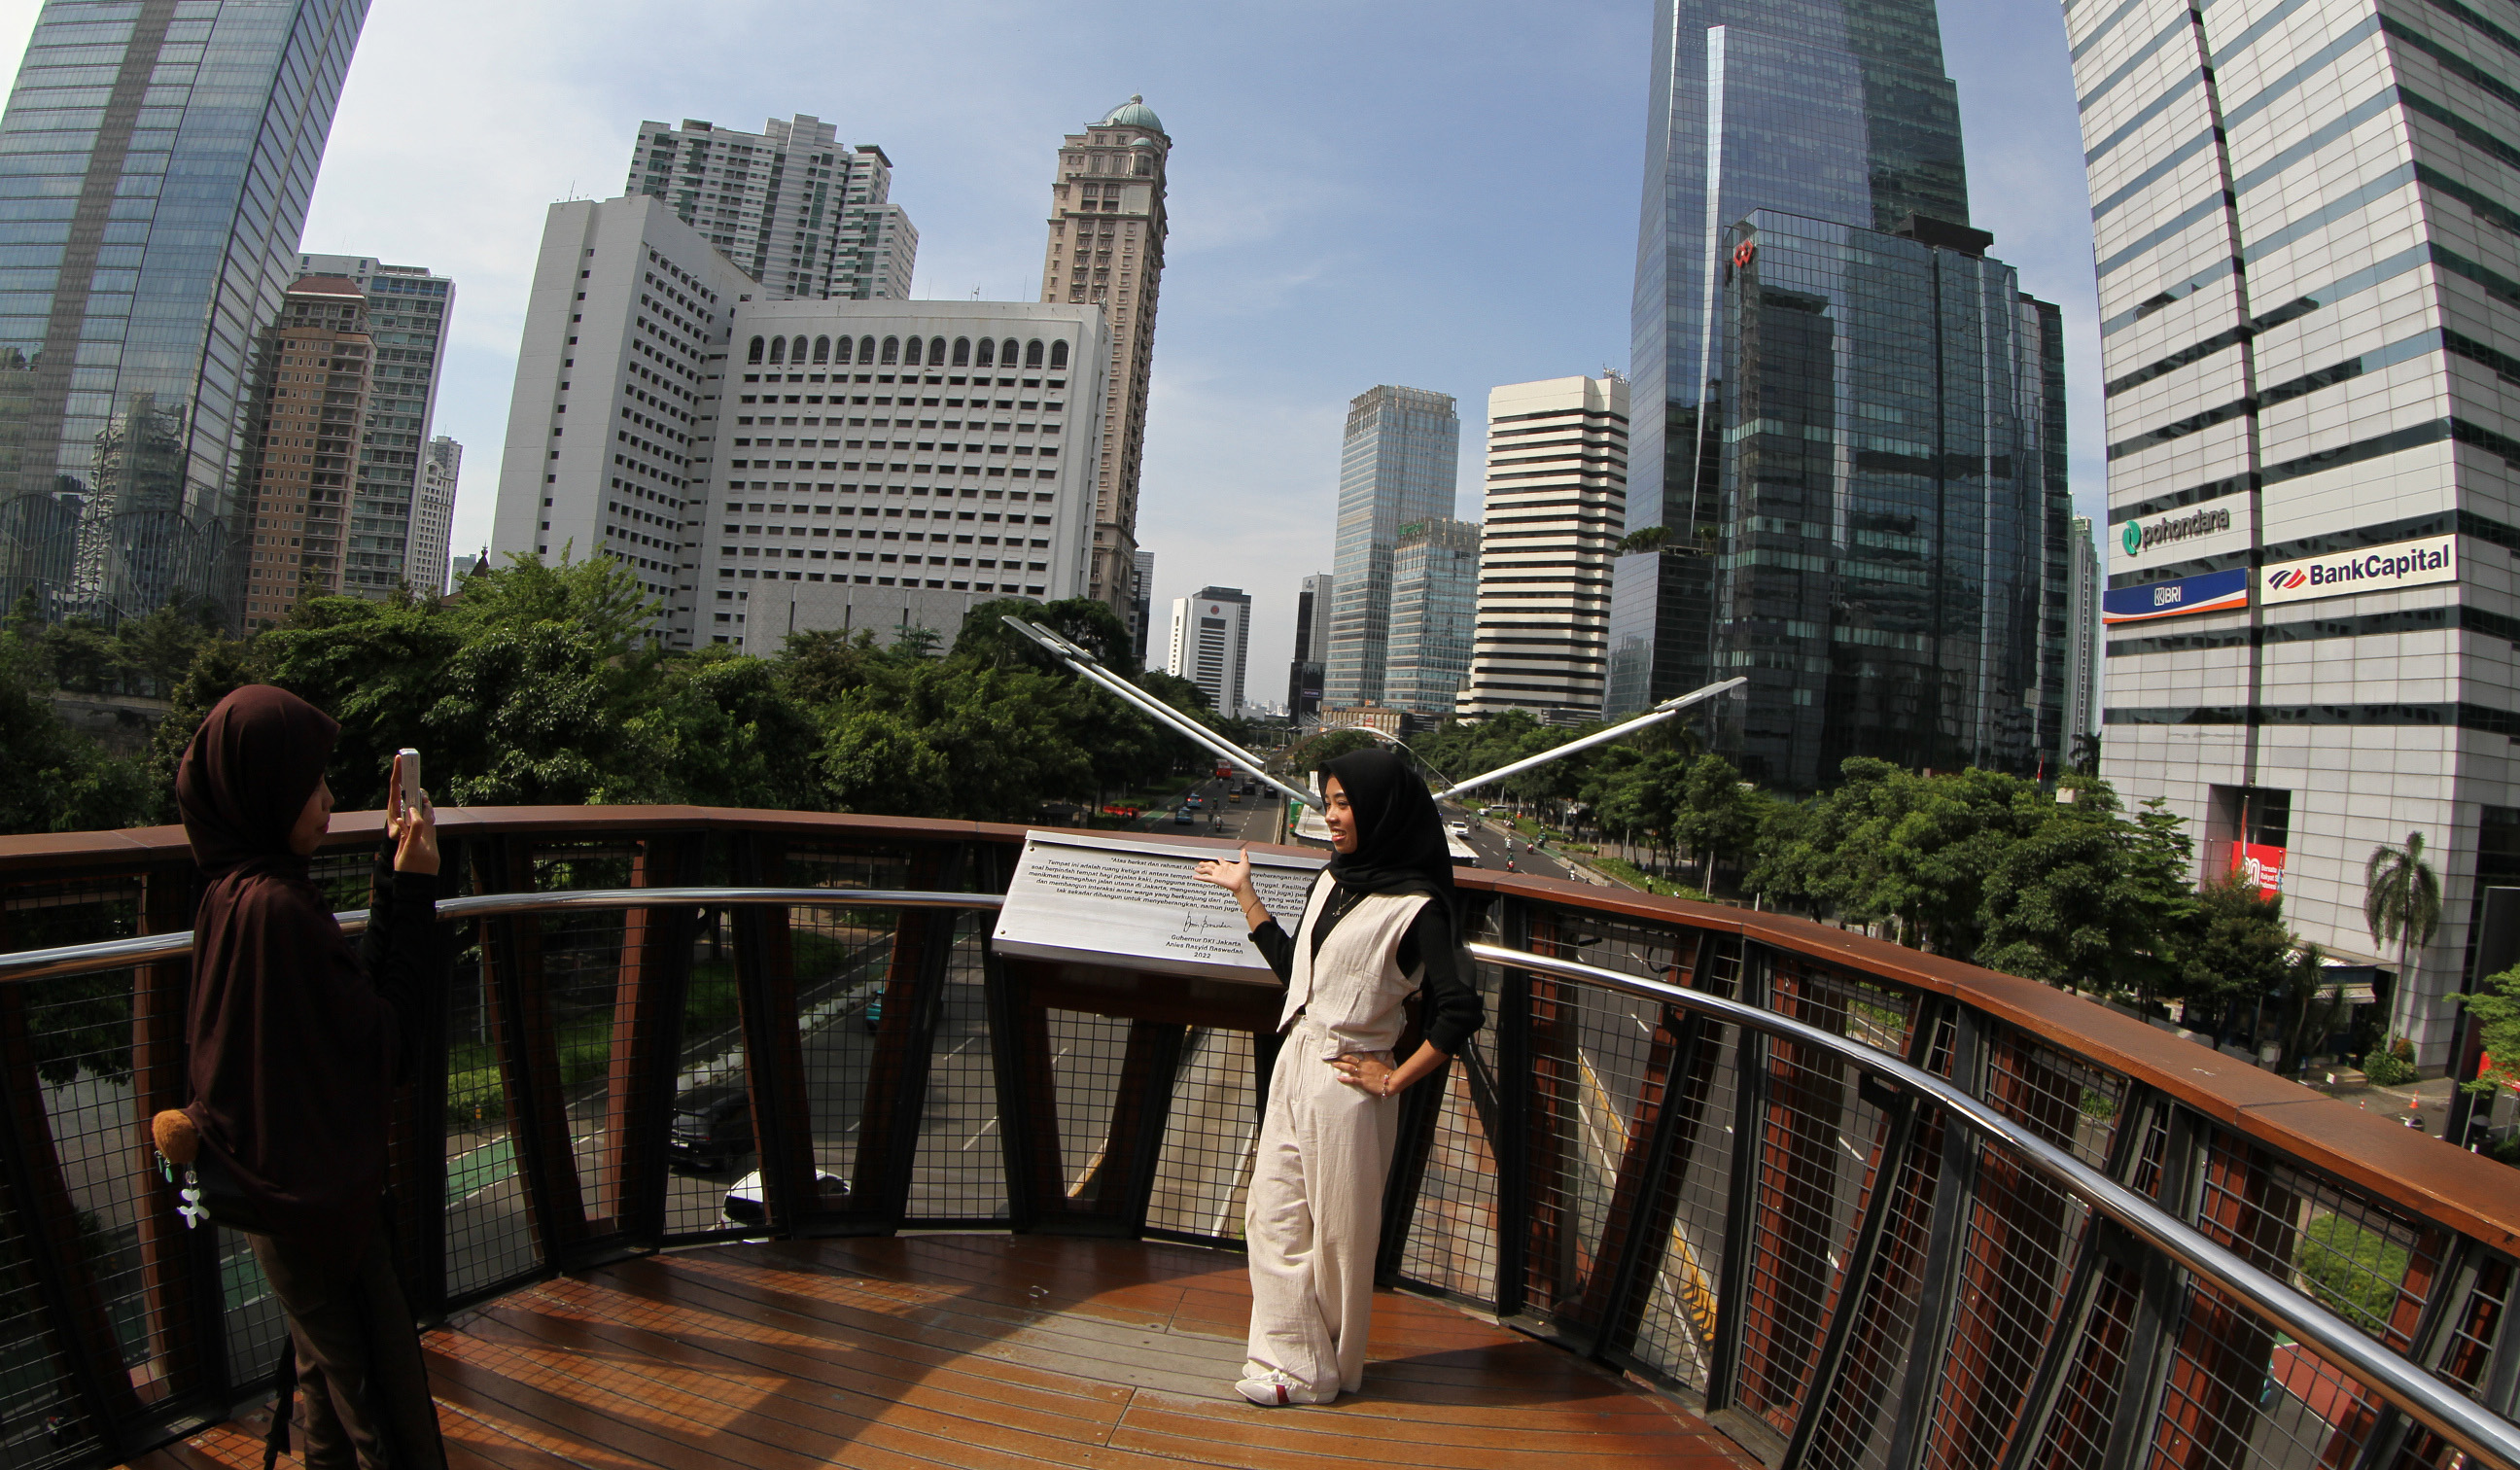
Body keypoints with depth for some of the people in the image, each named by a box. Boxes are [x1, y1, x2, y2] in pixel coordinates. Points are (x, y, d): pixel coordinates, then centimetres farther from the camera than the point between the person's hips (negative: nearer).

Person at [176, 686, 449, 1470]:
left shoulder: (232, 892, -1)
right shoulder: (274, 906, -29)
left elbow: (353, 983, 5)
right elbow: (384, 1037, -23)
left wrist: (395, 871, 0)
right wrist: (412, 890, -23)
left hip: (286, 1186, 9)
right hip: (316, 1192, -9)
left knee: (328, 1369, 27)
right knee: (381, 1403, 9)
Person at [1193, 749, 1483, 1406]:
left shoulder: (1416, 908, -16)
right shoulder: (1331, 882, 7)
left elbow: (1462, 1012, -20)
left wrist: (1393, 1080, -14)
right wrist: (1243, 893, 18)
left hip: (1344, 1085, -7)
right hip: (1293, 1067, 8)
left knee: (1337, 1232, 10)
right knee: (1273, 1216, 14)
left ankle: (1331, 1368, 32)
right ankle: (1294, 1362, 31)